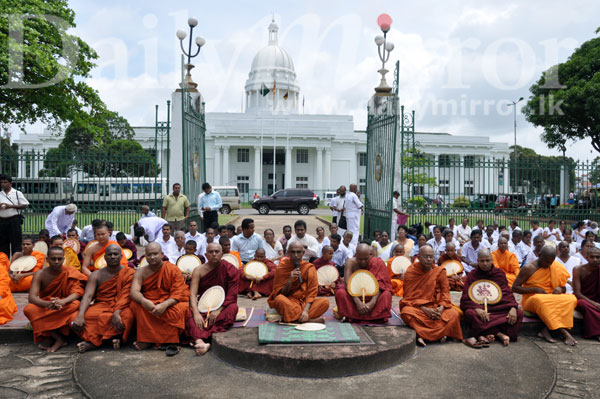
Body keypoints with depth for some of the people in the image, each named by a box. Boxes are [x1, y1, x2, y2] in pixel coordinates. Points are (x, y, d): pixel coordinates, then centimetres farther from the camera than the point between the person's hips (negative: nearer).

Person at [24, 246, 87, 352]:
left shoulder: (70, 273, -10)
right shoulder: (40, 274, -9)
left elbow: (76, 293, -21)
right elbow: (32, 297, -21)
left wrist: (62, 302, -44)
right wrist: (48, 304, -43)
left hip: (63, 310, -1)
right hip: (44, 307, 1)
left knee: (75, 304, -33)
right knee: (29, 309, -29)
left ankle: (48, 337, -23)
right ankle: (59, 338, -26)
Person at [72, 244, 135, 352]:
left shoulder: (129, 273, -2)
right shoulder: (97, 275, 5)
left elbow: (125, 296, -14)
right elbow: (87, 296, -8)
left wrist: (116, 313, -32)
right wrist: (80, 315, -27)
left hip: (121, 307, -2)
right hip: (101, 305, 2)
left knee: (127, 315, -37)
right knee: (88, 315, -30)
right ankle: (114, 338, -23)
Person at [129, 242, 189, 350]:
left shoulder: (173, 270, -5)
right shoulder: (141, 272, 3)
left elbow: (179, 294, -12)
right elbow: (134, 292, -12)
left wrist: (164, 305, -31)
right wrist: (144, 301, -36)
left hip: (169, 304, -2)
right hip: (148, 304, 2)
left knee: (179, 309, -34)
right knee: (135, 305, -27)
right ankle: (146, 339, -20)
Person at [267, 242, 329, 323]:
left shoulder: (309, 267, -1)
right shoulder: (281, 267, -3)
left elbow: (311, 292, -7)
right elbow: (280, 294, -5)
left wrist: (306, 310, -23)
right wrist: (290, 281, -23)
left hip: (305, 302, 2)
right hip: (289, 303, -2)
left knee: (325, 302, -25)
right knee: (280, 299, -35)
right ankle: (311, 320, -25)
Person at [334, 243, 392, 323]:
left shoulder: (378, 263, -14)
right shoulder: (351, 262, -15)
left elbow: (379, 285, -22)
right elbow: (348, 283, -26)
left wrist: (372, 302, -38)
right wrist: (358, 302, -39)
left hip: (372, 295, 0)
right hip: (354, 294, 0)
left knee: (386, 295, -30)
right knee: (341, 293, -29)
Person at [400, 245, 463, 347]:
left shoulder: (440, 271, 3)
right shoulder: (410, 272, -3)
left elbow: (445, 292, 1)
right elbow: (409, 296, -6)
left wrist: (441, 308, -19)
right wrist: (424, 309, -20)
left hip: (436, 307, 2)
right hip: (416, 307, -2)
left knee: (453, 314, -26)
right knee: (406, 313, -34)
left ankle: (422, 334, -25)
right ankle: (439, 333, -33)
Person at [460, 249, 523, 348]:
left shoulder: (499, 273, 13)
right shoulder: (472, 275, 5)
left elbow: (507, 293, 9)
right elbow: (466, 298, -3)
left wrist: (513, 308, -12)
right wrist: (477, 309, -23)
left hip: (500, 308, 2)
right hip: (480, 308, -2)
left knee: (519, 313, -23)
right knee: (470, 313, -34)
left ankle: (488, 334, -30)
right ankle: (499, 334, -30)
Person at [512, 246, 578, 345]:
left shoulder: (556, 268, 8)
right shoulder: (528, 268, -6)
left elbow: (563, 287, 18)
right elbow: (515, 288, -7)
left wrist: (559, 289, -8)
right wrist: (535, 289, -17)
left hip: (552, 298, 5)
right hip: (532, 300, -5)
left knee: (571, 299, -25)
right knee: (541, 300, -39)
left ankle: (546, 330, -31)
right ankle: (564, 332, -35)